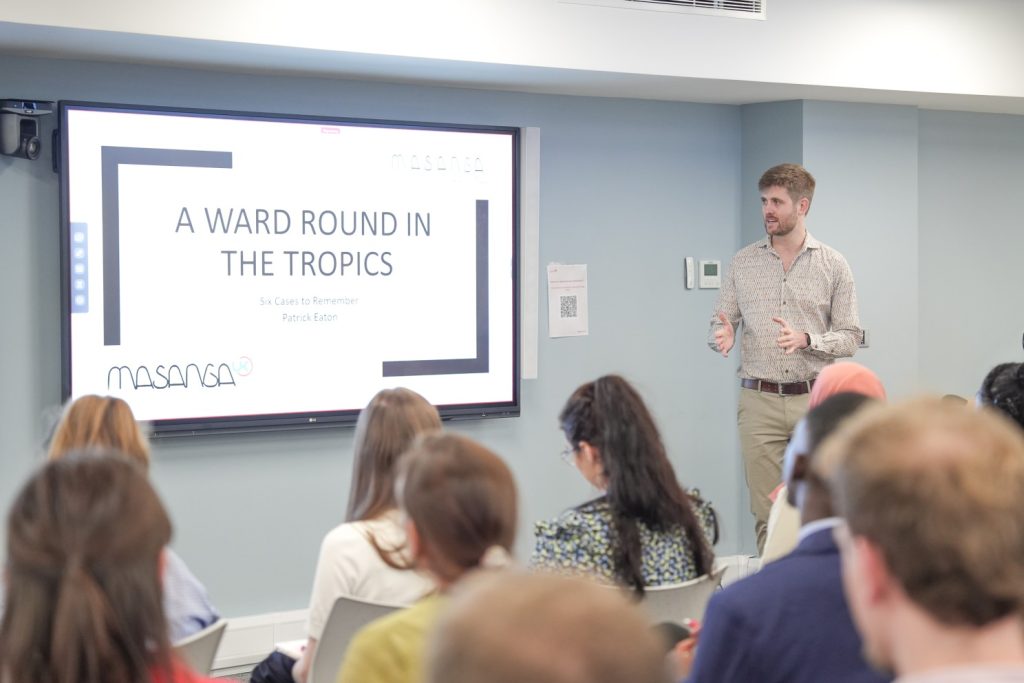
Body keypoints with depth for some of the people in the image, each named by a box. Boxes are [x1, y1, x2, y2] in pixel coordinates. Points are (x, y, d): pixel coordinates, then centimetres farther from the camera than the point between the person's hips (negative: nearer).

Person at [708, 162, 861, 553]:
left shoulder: (832, 265, 3)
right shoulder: (743, 262, 8)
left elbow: (850, 337, 2)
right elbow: (720, 324, 9)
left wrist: (806, 340, -16)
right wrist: (722, 336, -15)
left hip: (814, 399, -1)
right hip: (759, 401, 1)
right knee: (767, 512, 2)